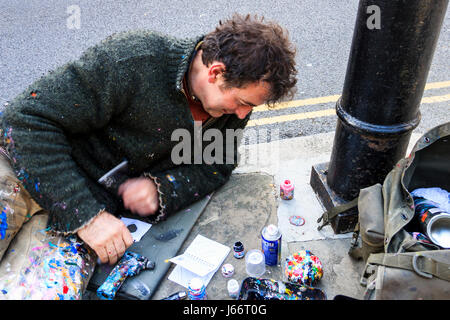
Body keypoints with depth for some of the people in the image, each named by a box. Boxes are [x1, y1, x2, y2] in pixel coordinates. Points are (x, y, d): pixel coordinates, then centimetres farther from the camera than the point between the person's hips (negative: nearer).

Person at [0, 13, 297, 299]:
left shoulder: (233, 108, -3)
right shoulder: (136, 58, -22)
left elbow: (218, 164, 9)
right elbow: (28, 119, -20)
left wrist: (161, 188, -12)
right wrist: (85, 215, -26)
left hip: (96, 203, 4)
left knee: (48, 291, -23)